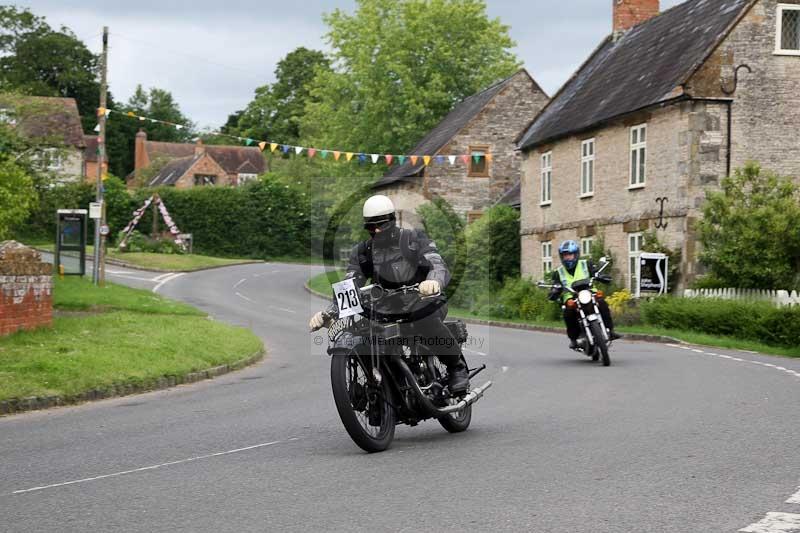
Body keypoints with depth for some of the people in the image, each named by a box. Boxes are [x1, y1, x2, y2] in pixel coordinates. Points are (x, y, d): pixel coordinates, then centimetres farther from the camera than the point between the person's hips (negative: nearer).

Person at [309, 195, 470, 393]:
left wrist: (434, 282, -47)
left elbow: (440, 266, -20)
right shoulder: (361, 252, 5)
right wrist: (327, 313, -20)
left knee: (425, 322, -39)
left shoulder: (415, 239, -5)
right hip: (388, 308, 5)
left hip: (424, 300, -4)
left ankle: (457, 366, -14)